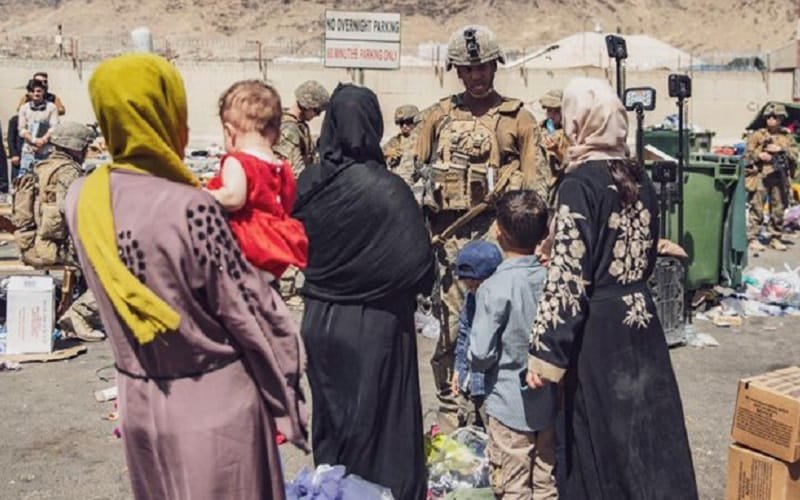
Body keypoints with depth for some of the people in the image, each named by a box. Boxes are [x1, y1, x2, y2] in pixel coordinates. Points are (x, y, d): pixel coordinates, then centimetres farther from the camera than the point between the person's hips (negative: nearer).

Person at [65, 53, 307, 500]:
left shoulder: (83, 200, -5)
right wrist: (286, 395, -3)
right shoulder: (191, 208, -24)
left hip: (139, 399, 6)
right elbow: (249, 313, -17)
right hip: (214, 401, -6)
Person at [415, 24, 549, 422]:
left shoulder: (517, 118, 7)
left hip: (499, 228, -2)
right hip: (449, 232, 2)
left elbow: (536, 183, 3)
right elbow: (416, 173, 15)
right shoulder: (439, 116, 14)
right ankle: (449, 403, 18)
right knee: (452, 320, 5)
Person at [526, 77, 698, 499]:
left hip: (598, 328, -6)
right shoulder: (640, 179, 5)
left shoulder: (579, 184, -15)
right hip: (641, 318, 7)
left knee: (599, 438, 7)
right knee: (647, 428, 15)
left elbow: (568, 274, -19)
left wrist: (545, 352, -16)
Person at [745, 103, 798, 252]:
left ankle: (775, 239, 17)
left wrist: (781, 149, -12)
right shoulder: (757, 135, 4)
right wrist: (759, 155, -18)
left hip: (779, 178, 3)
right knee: (757, 210, -5)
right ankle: (753, 239, 0)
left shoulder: (787, 136, 12)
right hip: (760, 176, -3)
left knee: (778, 210, 7)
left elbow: (795, 154, 3)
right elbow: (748, 153, 1)